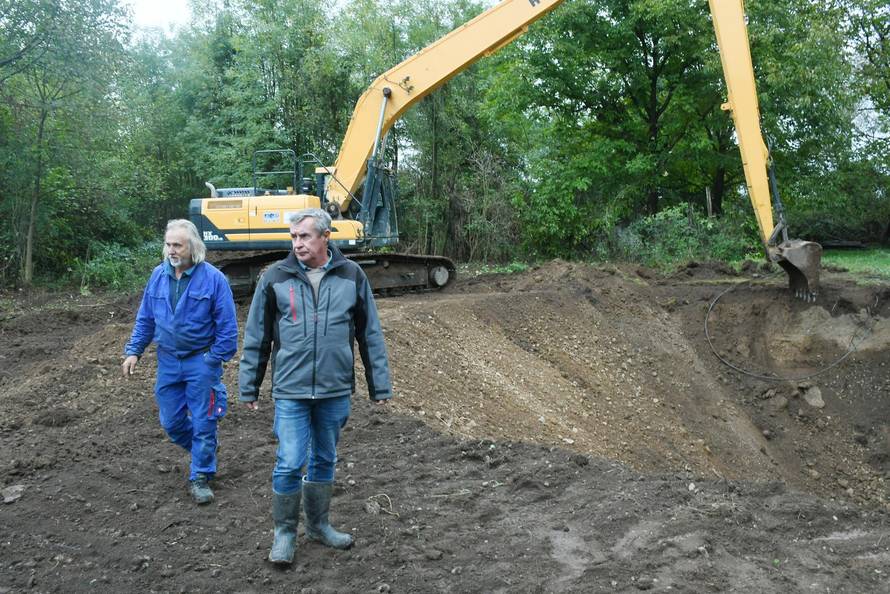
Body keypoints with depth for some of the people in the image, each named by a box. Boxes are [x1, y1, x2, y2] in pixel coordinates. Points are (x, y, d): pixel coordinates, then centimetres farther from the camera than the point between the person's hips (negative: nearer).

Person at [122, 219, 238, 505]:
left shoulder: (213, 278, -12)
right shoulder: (158, 275, 2)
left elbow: (227, 325, -10)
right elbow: (145, 318, 10)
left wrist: (216, 360, -10)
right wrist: (134, 351, 5)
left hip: (201, 361, -4)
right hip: (168, 361, 5)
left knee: (202, 423, 4)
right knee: (171, 422, 12)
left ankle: (200, 477, 20)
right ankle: (204, 450, 39)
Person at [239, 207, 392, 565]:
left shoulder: (351, 276, -1)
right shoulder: (276, 278, -3)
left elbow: (370, 334, 4)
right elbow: (256, 337, 3)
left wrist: (380, 386, 4)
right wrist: (248, 388, 5)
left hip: (336, 391, 2)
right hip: (291, 391, -1)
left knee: (324, 461, 15)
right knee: (290, 464, -1)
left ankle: (319, 525, 33)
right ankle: (284, 532, 20)